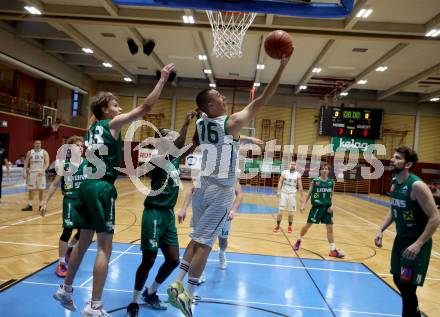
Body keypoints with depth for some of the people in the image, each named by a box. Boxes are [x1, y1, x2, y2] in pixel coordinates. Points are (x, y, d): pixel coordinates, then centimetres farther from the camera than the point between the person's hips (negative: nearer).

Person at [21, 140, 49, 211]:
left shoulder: (44, 152, 1)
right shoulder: (30, 152, 7)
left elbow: (47, 163, -7)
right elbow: (26, 162, 8)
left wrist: (43, 170, -22)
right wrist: (24, 171, -5)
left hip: (41, 173, -2)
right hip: (32, 173, 2)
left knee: (41, 190, 1)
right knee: (31, 190, 6)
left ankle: (41, 206, 11)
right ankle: (30, 206, 14)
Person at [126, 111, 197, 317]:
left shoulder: (175, 159, 7)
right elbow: (177, 146, -32)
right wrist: (185, 124, -36)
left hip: (168, 214, 8)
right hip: (154, 214, -8)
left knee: (173, 260, 10)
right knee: (148, 260, 1)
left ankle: (150, 293, 33)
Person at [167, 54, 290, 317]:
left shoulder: (201, 123, 2)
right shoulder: (232, 123, -14)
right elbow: (261, 101, -12)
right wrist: (282, 66, -7)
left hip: (203, 187, 6)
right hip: (221, 191, -6)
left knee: (197, 239, 16)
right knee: (204, 243, -2)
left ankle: (178, 285, 19)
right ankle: (187, 295, 4)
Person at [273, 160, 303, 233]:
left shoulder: (297, 174, 0)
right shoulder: (284, 172, 0)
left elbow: (300, 186, 1)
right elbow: (280, 182, -4)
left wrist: (301, 197, -1)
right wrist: (278, 191, -17)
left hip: (292, 194, 0)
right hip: (283, 193, 0)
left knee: (291, 212, 5)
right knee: (280, 210, 0)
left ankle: (290, 227, 21)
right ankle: (277, 226, 12)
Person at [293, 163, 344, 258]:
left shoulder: (331, 182, 2)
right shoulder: (315, 181, -5)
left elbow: (332, 196, 11)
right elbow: (309, 193, 1)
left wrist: (331, 205, -4)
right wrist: (304, 204, -1)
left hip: (327, 207, 2)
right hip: (317, 206, -2)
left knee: (330, 228, 2)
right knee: (308, 224, 6)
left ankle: (333, 249, 8)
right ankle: (299, 240, 29)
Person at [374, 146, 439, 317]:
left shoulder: (417, 186, -23)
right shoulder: (394, 183, 2)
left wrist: (418, 244, -29)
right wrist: (381, 230, 5)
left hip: (416, 242, -8)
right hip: (401, 238, 8)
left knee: (407, 286, -3)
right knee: (398, 280, 20)